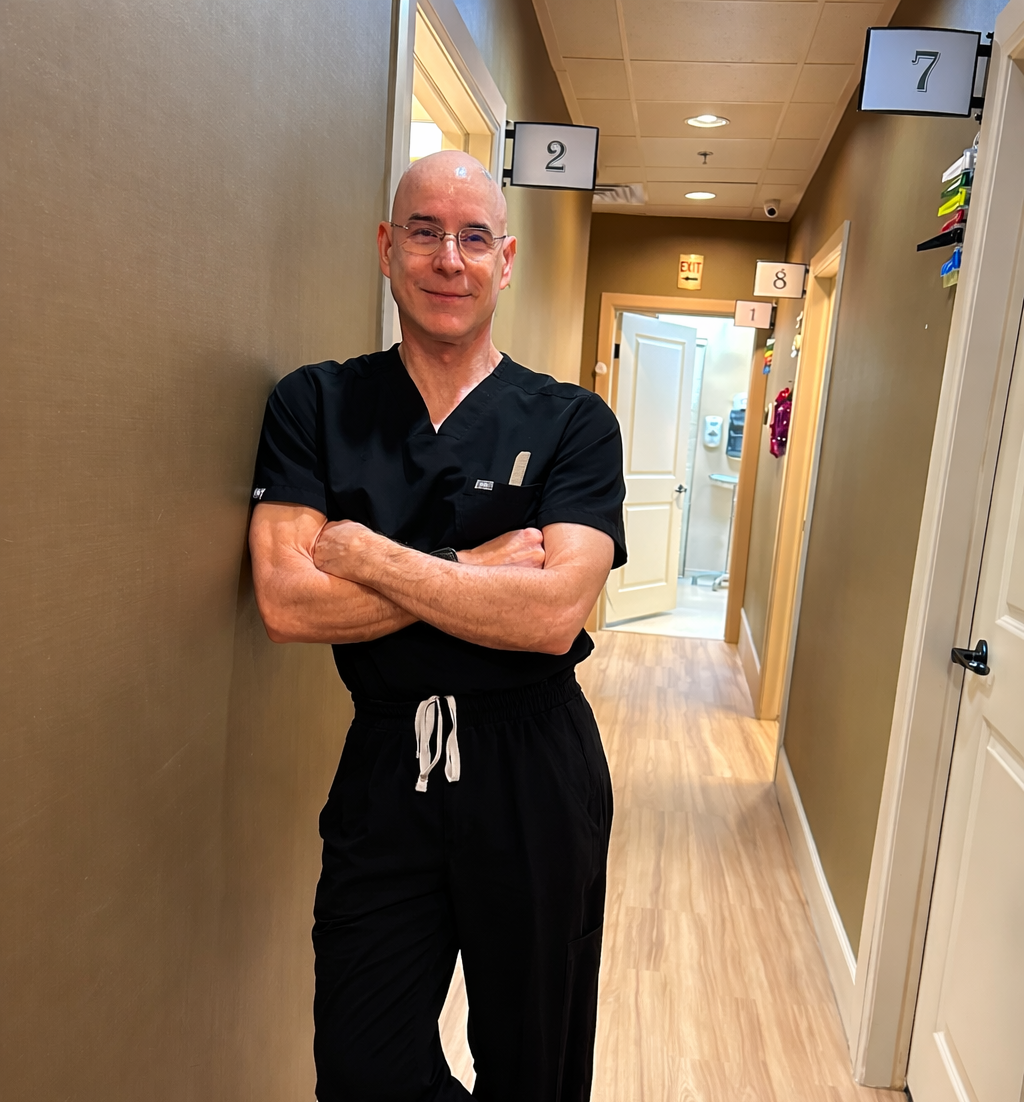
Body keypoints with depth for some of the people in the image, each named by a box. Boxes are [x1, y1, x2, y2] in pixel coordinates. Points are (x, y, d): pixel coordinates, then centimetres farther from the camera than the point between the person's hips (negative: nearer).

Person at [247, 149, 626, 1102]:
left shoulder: (572, 423, -5)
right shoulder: (313, 405, -1)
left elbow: (553, 616, -18)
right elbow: (285, 602, -13)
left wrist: (365, 553, -15)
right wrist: (481, 569, -15)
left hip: (537, 775, 0)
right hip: (382, 772, 1)